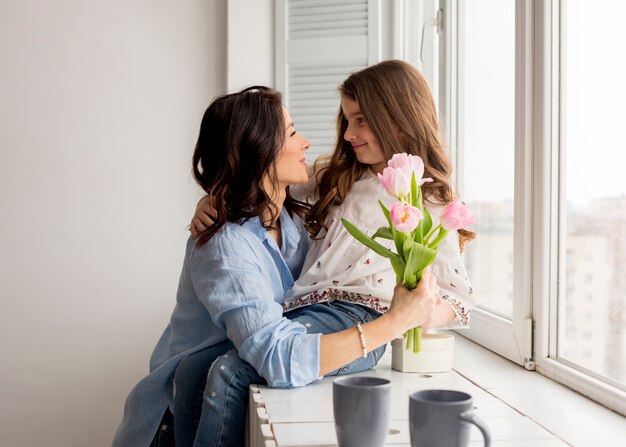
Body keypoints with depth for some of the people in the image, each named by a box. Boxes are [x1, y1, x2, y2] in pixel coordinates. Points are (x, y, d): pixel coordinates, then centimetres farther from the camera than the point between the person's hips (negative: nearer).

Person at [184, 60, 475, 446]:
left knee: (227, 373, -27)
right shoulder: (336, 177, 21)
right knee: (192, 370, -16)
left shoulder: (431, 206, 5)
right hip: (299, 309, 6)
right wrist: (212, 202, 5)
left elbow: (460, 297, 2)